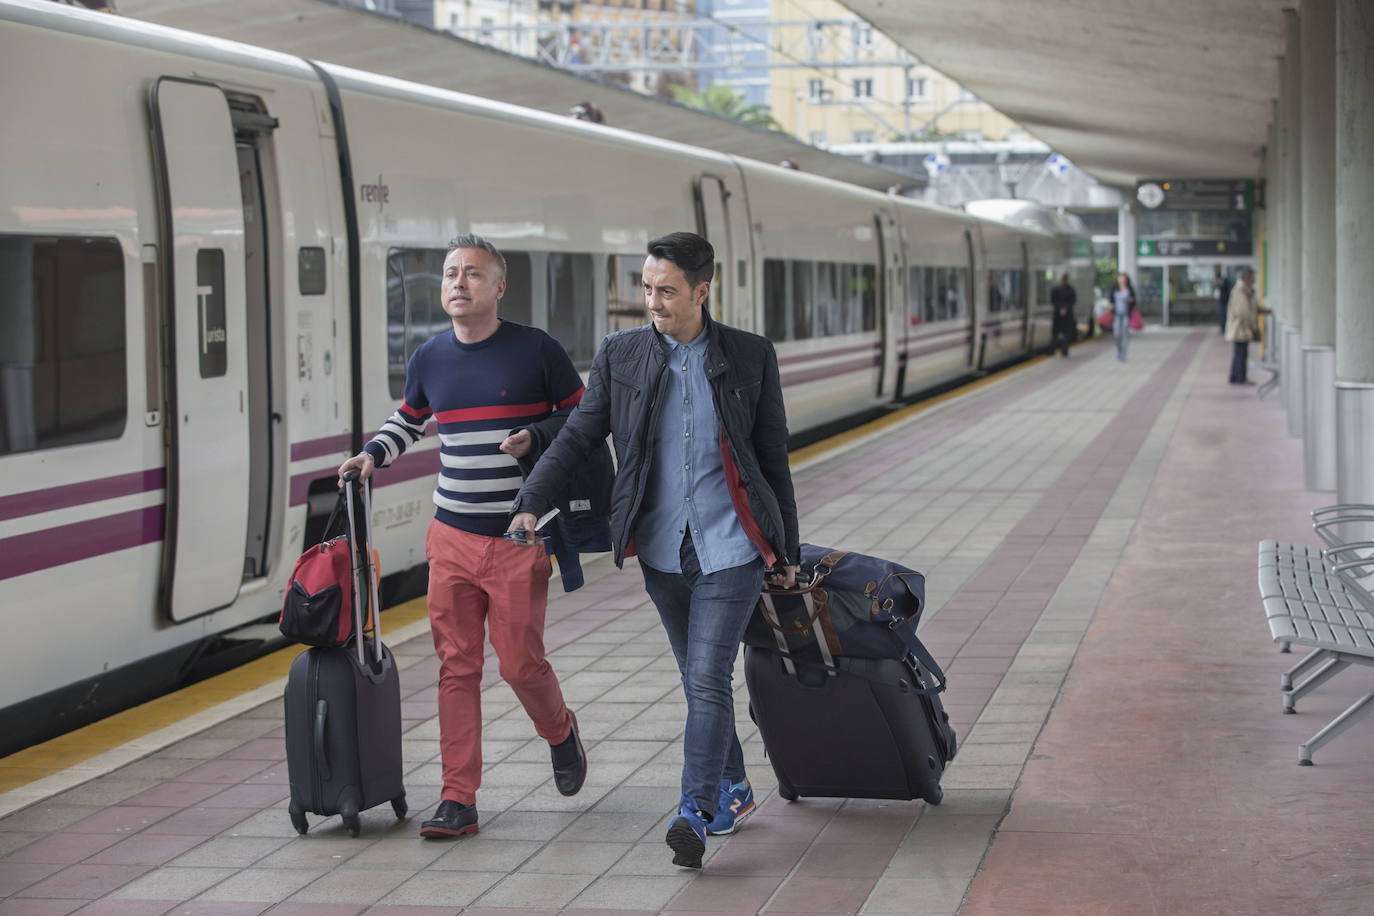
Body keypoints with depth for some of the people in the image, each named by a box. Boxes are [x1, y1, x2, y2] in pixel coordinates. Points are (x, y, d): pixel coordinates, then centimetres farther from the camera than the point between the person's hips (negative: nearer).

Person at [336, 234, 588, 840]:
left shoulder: (535, 350, -5)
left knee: (521, 663, -1)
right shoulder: (428, 360, 7)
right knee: (457, 667, 1)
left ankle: (560, 732, 33)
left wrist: (535, 435, -14)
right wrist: (373, 453, 8)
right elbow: (409, 420, 25)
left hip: (519, 539, -3)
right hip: (451, 538, 3)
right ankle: (458, 800, 4)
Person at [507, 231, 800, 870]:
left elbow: (773, 458, 5)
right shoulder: (620, 355, 2)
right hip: (662, 552, 3)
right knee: (699, 680, 13)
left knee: (707, 680, -13)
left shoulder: (751, 357, -1)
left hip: (731, 549, -3)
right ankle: (733, 790, 31)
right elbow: (576, 437, 2)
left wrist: (787, 550, 8)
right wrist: (530, 503, -12)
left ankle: (695, 816, -15)